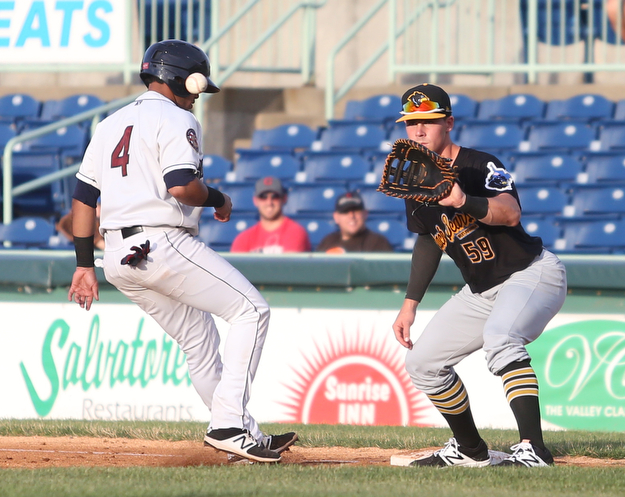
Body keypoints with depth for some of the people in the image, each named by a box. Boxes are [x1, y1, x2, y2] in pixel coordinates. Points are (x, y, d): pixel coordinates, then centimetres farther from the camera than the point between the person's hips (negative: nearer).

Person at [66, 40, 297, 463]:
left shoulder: (110, 125, 21)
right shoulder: (176, 120, -4)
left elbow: (83, 196, 18)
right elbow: (181, 186, -19)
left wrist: (85, 265, 19)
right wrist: (219, 200, 1)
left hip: (119, 255, 9)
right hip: (164, 245, -9)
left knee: (201, 340, 17)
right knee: (251, 311, -4)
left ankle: (245, 436, 15)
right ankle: (229, 424, -14)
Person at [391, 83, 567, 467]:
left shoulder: (479, 166, -20)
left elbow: (511, 214, -39)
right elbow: (429, 241, 19)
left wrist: (463, 201, -55)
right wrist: (410, 304, 16)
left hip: (533, 274, -9)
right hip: (481, 291, 9)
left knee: (498, 336, -37)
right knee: (423, 362, 8)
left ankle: (534, 449, -44)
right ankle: (470, 450, 26)